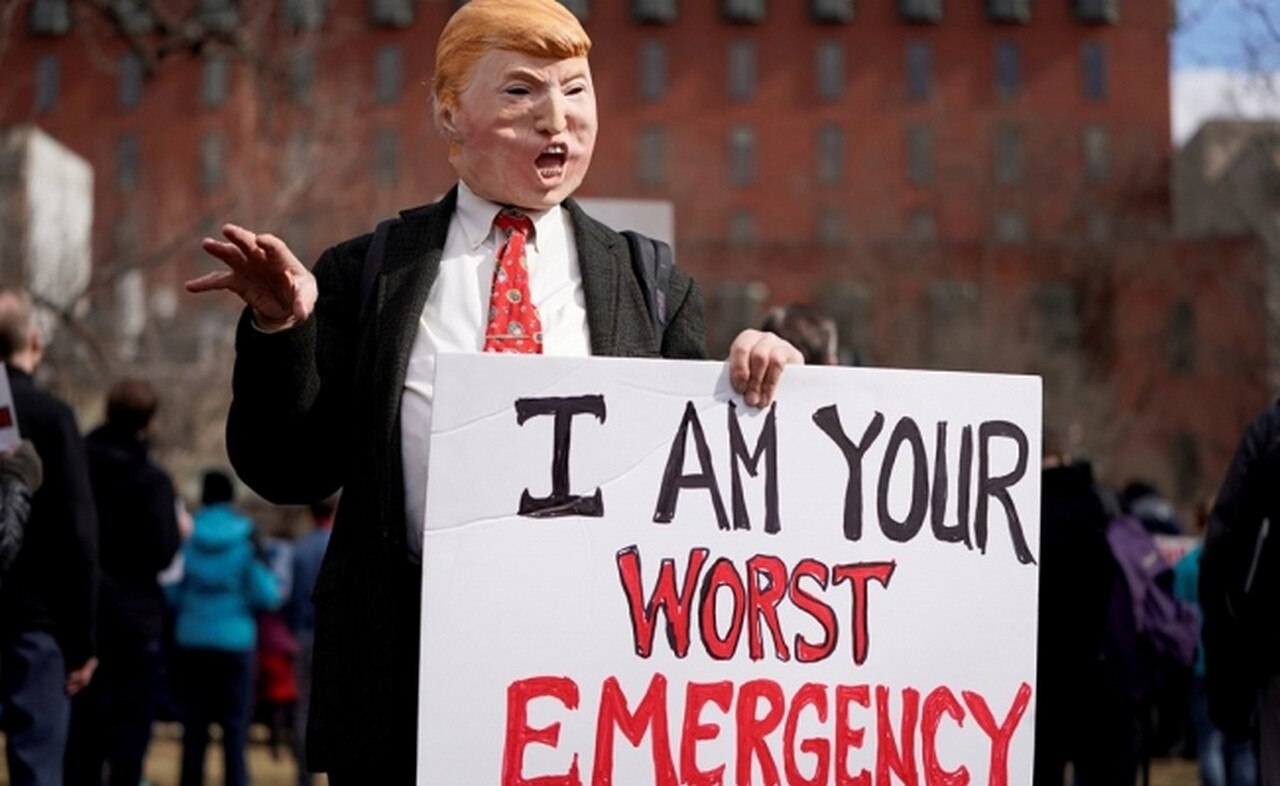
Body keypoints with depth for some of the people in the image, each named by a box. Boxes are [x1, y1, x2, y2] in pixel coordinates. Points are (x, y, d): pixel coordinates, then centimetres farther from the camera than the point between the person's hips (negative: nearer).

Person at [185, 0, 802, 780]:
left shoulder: (651, 285, 10)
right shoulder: (367, 274, 8)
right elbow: (291, 472, 5)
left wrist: (752, 381, -7)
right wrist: (280, 330, -9)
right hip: (406, 663, 0)